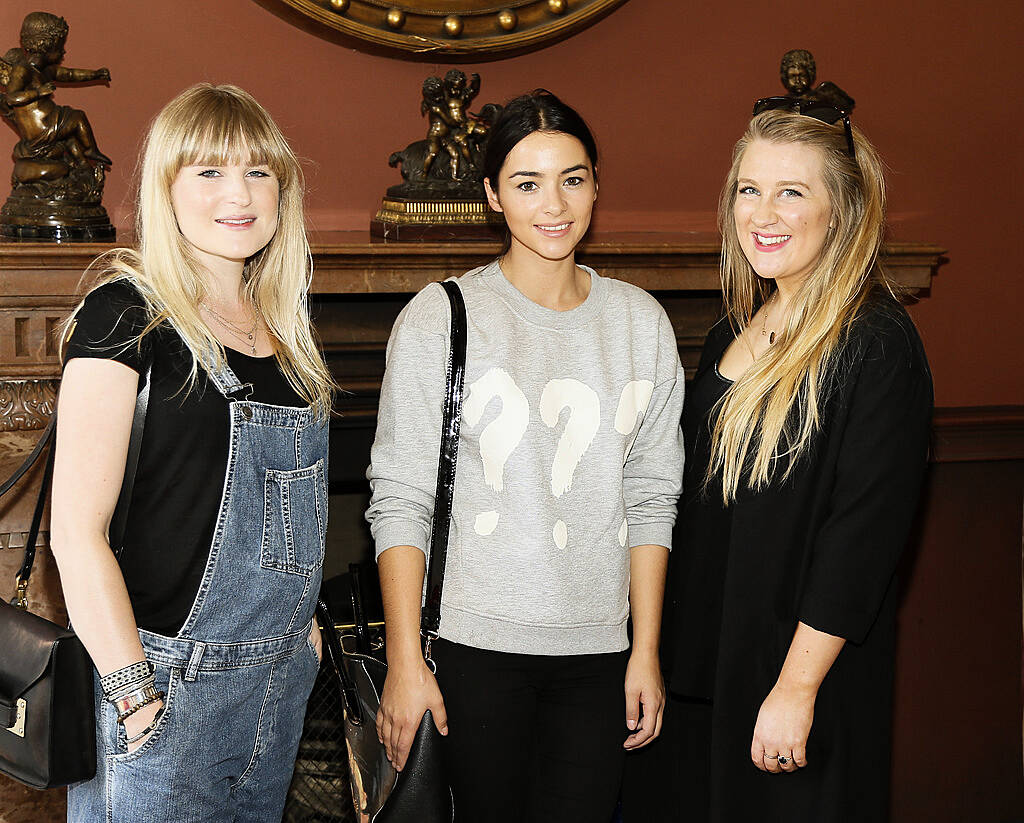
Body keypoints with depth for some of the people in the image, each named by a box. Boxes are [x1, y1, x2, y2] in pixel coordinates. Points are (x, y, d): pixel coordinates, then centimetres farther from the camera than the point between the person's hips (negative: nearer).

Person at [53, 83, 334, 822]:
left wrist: (300, 620, 9)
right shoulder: (128, 317, -11)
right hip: (164, 681, -6)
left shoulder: (284, 330, 9)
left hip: (278, 679, 7)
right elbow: (76, 530, -16)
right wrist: (135, 694, -19)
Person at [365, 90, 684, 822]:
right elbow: (399, 501, -5)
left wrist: (646, 652, 5)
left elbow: (651, 499, 8)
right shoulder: (439, 320, -4)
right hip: (478, 645, -3)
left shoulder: (641, 323, 6)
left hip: (597, 650, 3)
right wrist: (404, 660, -8)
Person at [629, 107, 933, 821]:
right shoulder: (735, 333, 10)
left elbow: (864, 534, -19)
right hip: (703, 667, 7)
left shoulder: (878, 343, -15)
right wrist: (659, 651, 11)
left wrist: (797, 687, -21)